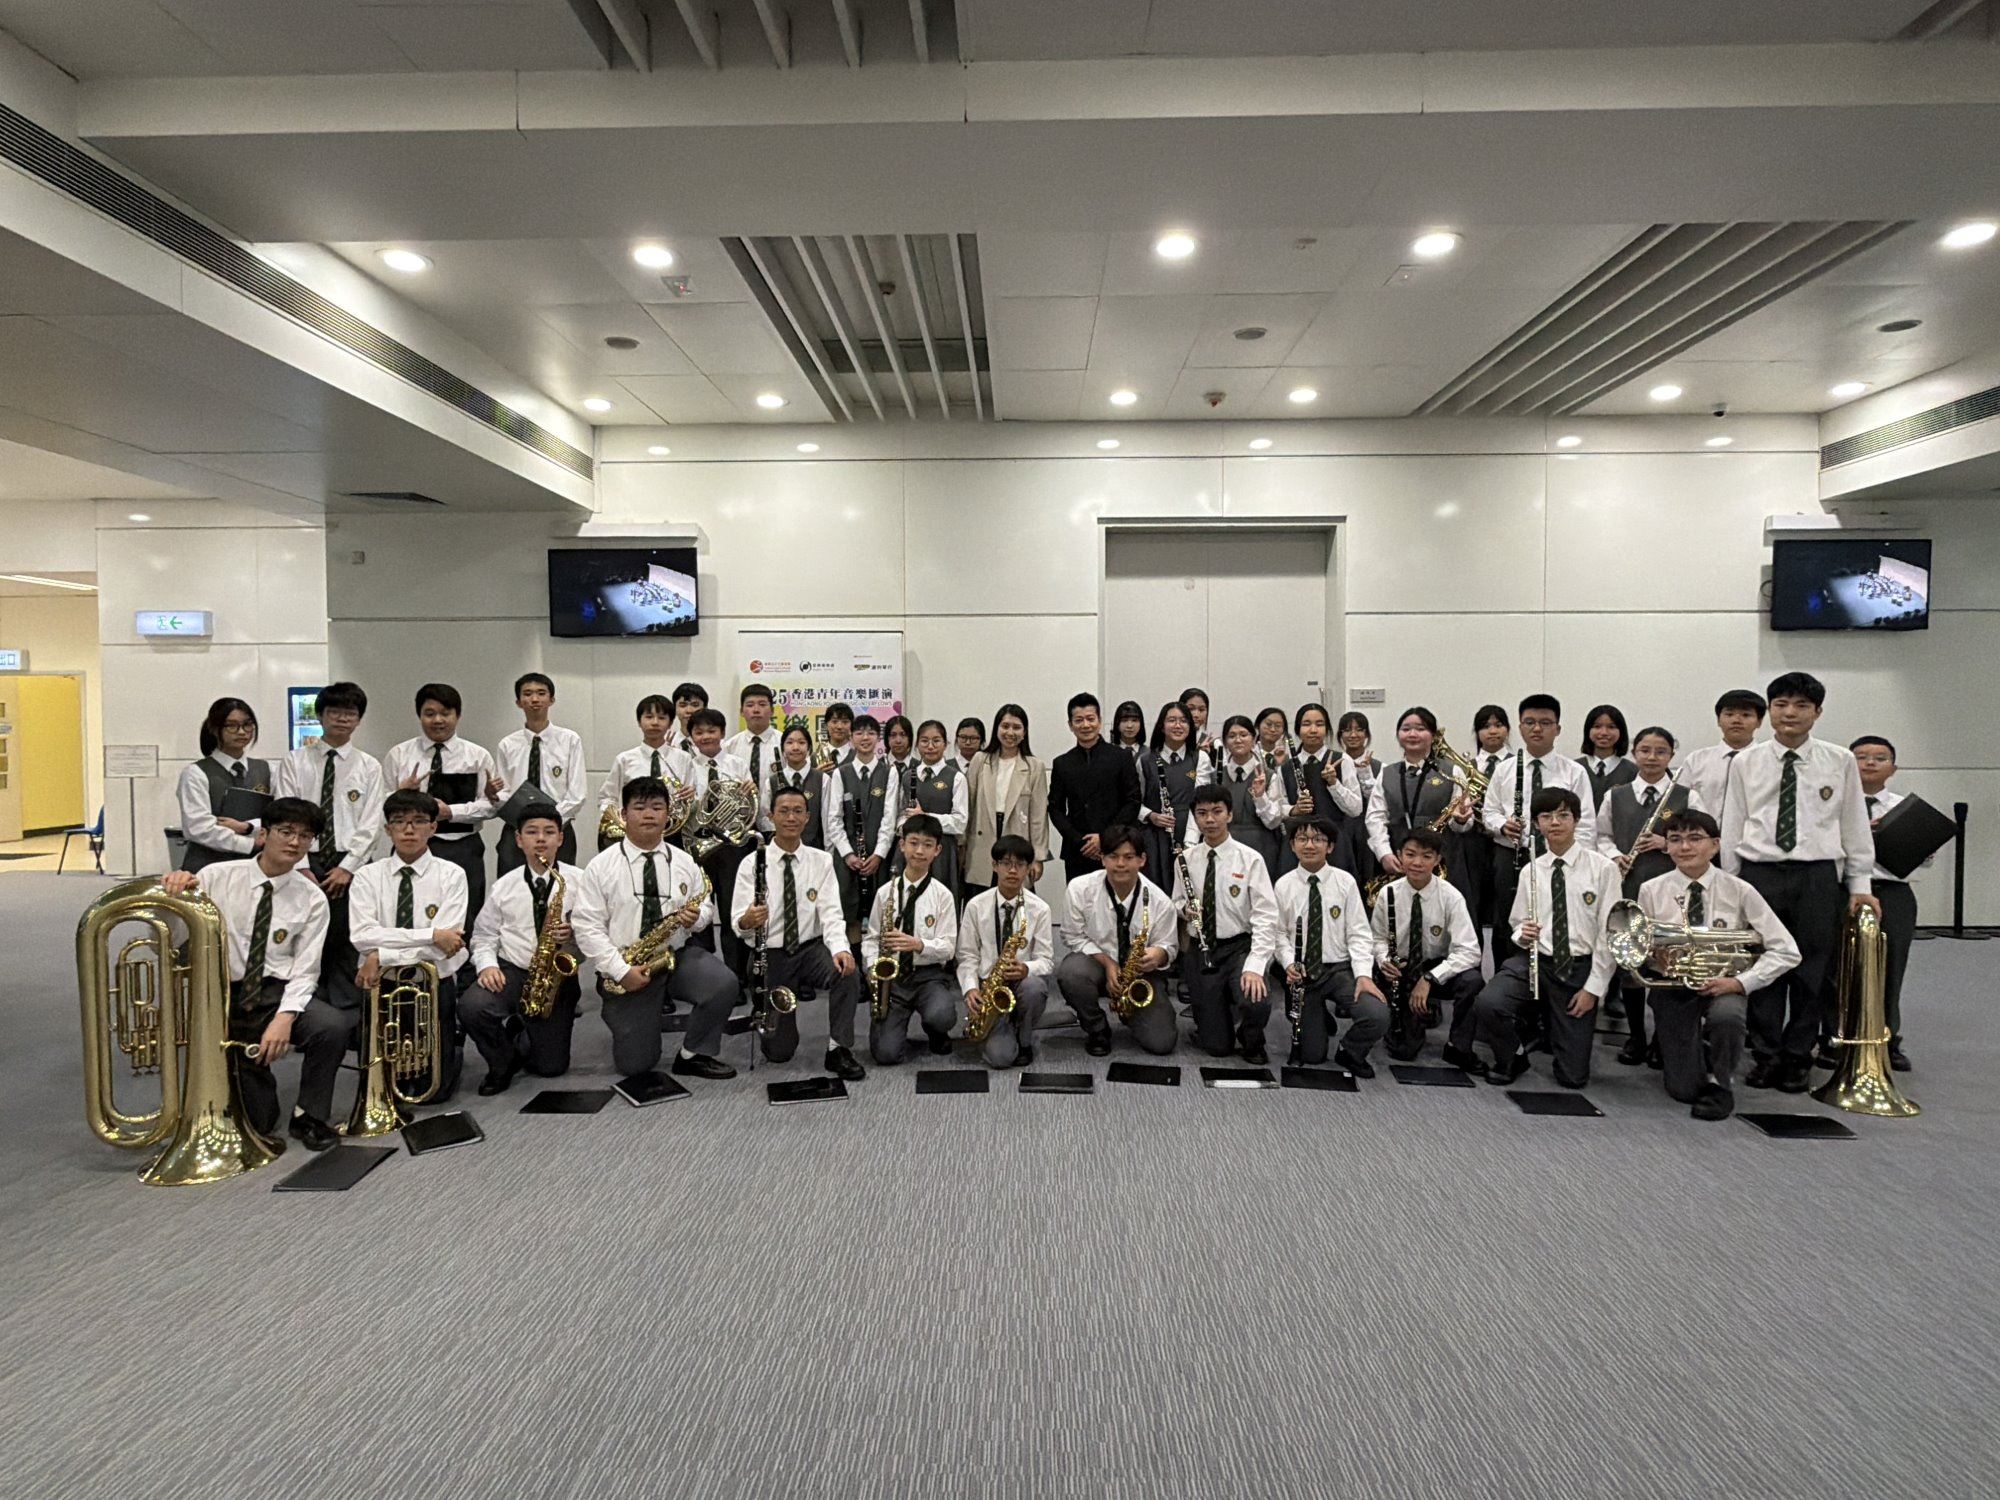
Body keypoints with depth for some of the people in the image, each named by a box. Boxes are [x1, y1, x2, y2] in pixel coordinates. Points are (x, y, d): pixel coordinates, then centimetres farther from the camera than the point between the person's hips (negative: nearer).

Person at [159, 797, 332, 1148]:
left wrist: (285, 1017, -22)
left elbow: (304, 971, -3)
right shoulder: (219, 877, 0)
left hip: (277, 992, 1)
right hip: (223, 995, -1)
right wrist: (174, 892, -24)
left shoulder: (311, 899, 1)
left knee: (331, 1031, -32)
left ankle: (308, 1117, -7)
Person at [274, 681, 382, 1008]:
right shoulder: (294, 762, 7)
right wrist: (302, 867, -8)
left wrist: (347, 867, -8)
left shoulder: (369, 767, 7)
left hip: (349, 865, 0)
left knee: (347, 944, 2)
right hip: (305, 863, 0)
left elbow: (371, 825, 1)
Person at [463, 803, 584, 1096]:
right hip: (511, 970, 1)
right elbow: (483, 935, 9)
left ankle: (523, 1035, 33)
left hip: (557, 976, -1)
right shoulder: (503, 886, 5)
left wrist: (574, 934, -23)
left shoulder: (579, 881, -2)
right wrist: (487, 965, -10)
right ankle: (503, 1062, 1)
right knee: (470, 1007, -31)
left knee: (551, 1067, -4)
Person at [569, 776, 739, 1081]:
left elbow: (706, 907, 13)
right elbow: (586, 926, -9)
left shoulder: (684, 862, 5)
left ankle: (693, 1055, -3)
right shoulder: (600, 867, -5)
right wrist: (621, 970, -19)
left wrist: (696, 916, -13)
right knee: (635, 1065, -2)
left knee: (724, 986, -27)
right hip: (627, 968, -2)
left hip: (678, 954, 2)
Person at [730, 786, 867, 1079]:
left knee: (848, 973, -32)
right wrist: (748, 920, -36)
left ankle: (838, 1050, -13)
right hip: (769, 956, -1)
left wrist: (841, 948, -27)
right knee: (779, 1052, -4)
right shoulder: (752, 863, -5)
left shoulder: (821, 861, 1)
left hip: (811, 948, 2)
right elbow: (738, 923, -10)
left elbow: (830, 913, -8)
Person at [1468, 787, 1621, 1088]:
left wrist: (1593, 988, -7)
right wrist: (1522, 934, -10)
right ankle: (1512, 1058, 2)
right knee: (1487, 1004, -31)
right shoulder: (1530, 871, 6)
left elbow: (1609, 933, -4)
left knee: (1573, 1076, 0)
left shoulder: (1602, 869, -4)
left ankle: (1550, 1023, 33)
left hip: (1578, 969, -2)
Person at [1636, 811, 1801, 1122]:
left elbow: (1786, 951, -7)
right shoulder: (1651, 891, -3)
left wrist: (1740, 982, -19)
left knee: (1726, 1015, -39)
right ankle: (1682, 1057, 32)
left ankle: (1718, 1083, -8)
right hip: (1671, 987, 1)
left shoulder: (1739, 891, -5)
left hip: (1723, 985, 0)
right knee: (1683, 1090, -7)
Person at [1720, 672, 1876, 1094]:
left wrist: (1859, 885, 6)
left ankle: (1797, 1059, 18)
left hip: (1817, 875, 0)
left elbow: (1855, 825, 8)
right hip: (1758, 874, 0)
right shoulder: (1745, 763, 5)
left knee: (1812, 970, 5)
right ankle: (1765, 1056, 16)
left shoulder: (1840, 761, 5)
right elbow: (1731, 828, 7)